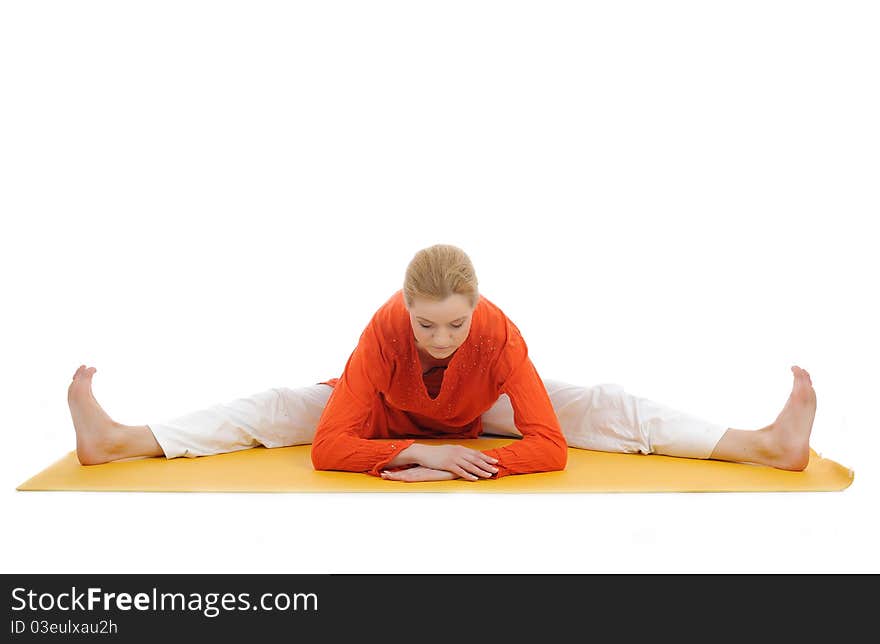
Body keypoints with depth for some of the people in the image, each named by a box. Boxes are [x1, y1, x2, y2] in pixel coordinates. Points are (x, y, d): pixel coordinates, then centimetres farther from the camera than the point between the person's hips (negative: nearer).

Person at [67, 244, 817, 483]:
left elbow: (550, 446, -40)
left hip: (483, 412, 0)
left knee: (604, 406, -17)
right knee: (277, 404, -15)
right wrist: (418, 451, -51)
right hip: (394, 413, 0)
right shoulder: (383, 333, -37)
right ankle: (117, 440, -10)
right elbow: (330, 445, -38)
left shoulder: (500, 335, -38)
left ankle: (764, 444, -18)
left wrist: (447, 468, -48)